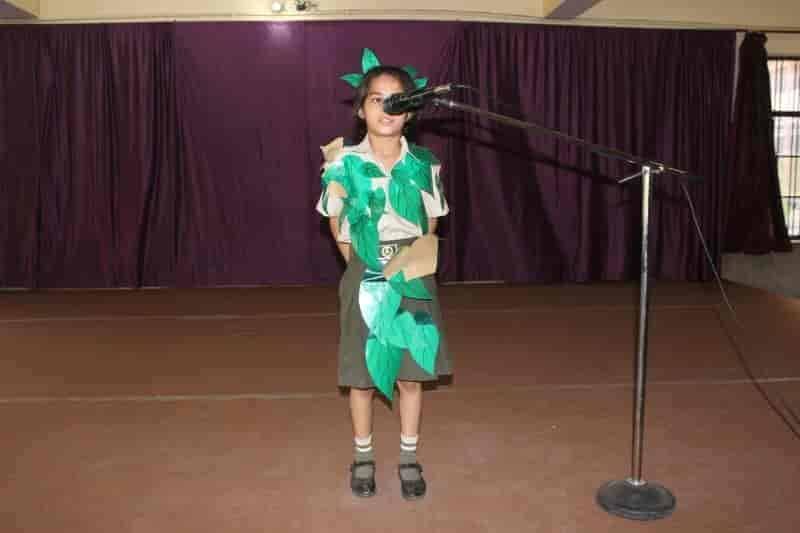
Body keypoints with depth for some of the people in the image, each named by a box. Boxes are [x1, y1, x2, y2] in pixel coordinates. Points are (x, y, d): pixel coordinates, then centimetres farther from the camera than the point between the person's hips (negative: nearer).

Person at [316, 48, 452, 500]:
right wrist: (361, 262, 2)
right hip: (365, 280, -1)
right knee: (363, 375, 8)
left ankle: (409, 458, 27)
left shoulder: (425, 164, -3)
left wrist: (413, 263, 1)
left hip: (414, 280, 1)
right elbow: (335, 222, 6)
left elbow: (431, 225, 9)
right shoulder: (344, 163, -8)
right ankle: (364, 457, 28)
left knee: (412, 373, 9)